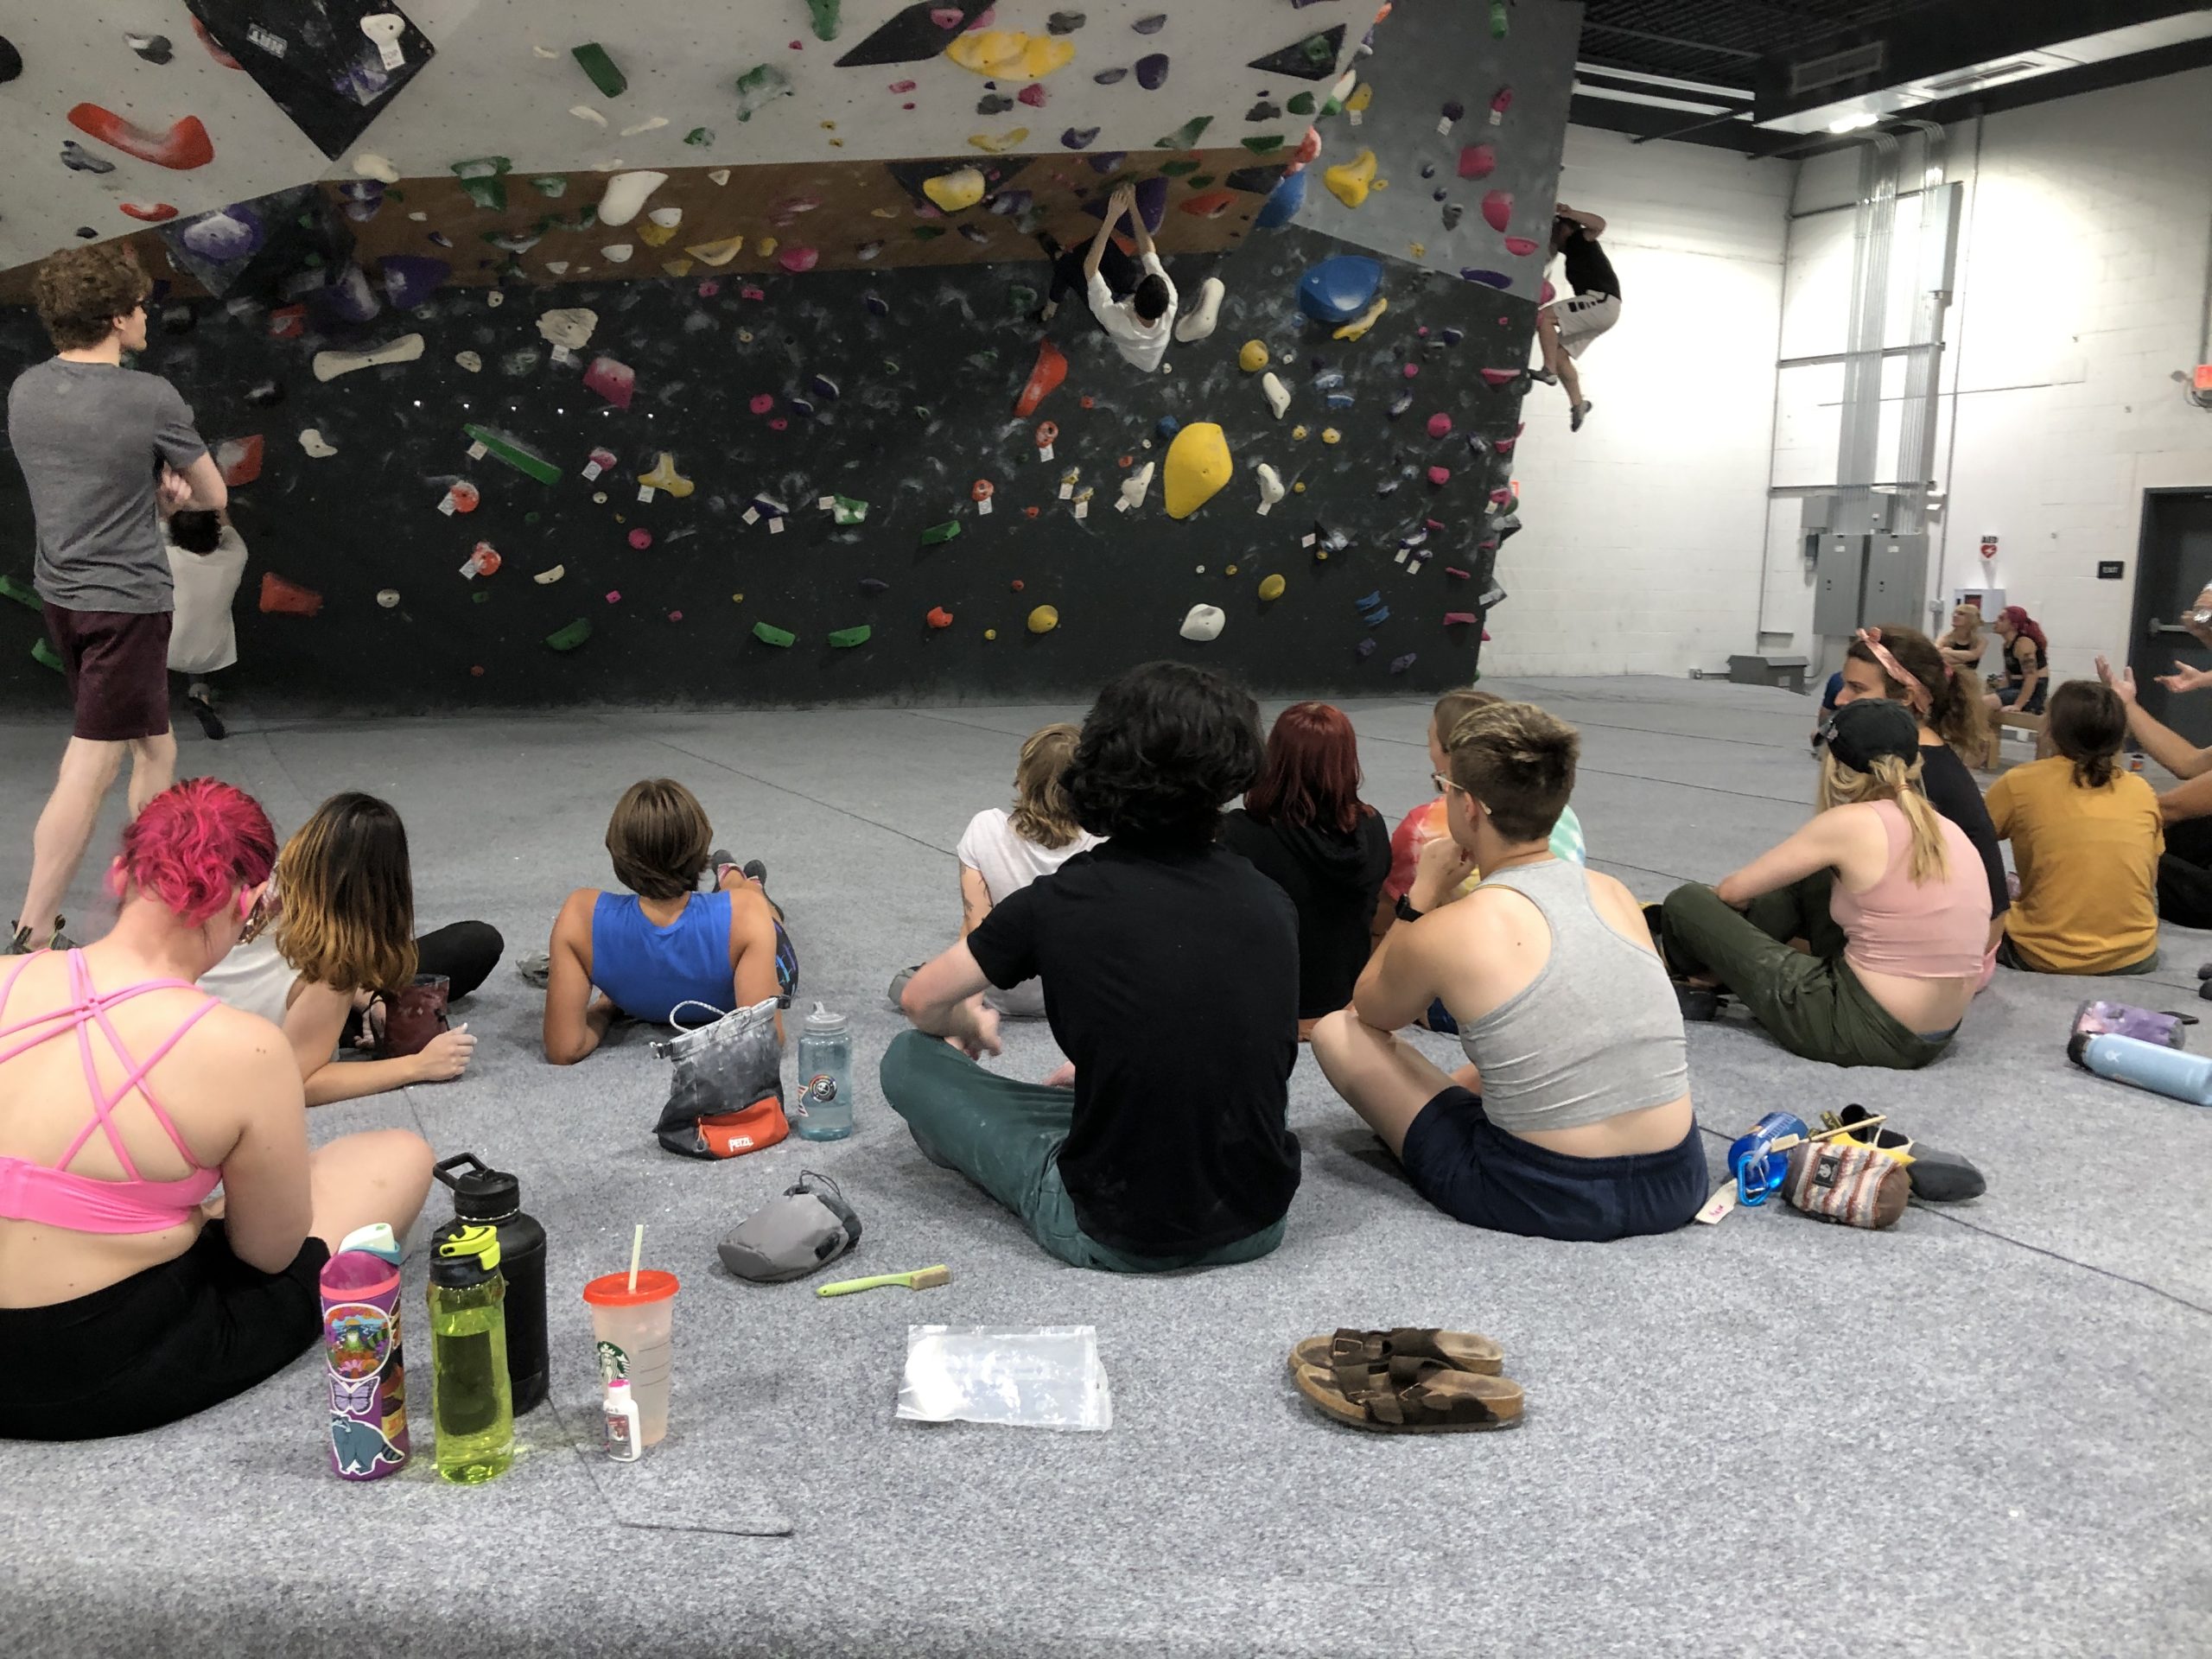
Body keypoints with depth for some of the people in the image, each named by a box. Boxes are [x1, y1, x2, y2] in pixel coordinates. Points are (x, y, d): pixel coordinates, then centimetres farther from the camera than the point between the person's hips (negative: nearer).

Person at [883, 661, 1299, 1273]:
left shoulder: (1062, 903, -13)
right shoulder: (1271, 903, -1)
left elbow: (923, 1001, 2)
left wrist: (972, 1029, 24)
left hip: (1117, 1235, -5)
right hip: (1258, 1223, 5)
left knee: (910, 1061, 10)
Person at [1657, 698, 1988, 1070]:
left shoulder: (1849, 823, -14)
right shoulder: (1948, 830, 6)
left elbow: (1733, 892, -4)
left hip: (1864, 1031, -8)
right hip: (1933, 1037, 8)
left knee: (1687, 902, 4)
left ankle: (1705, 977, 37)